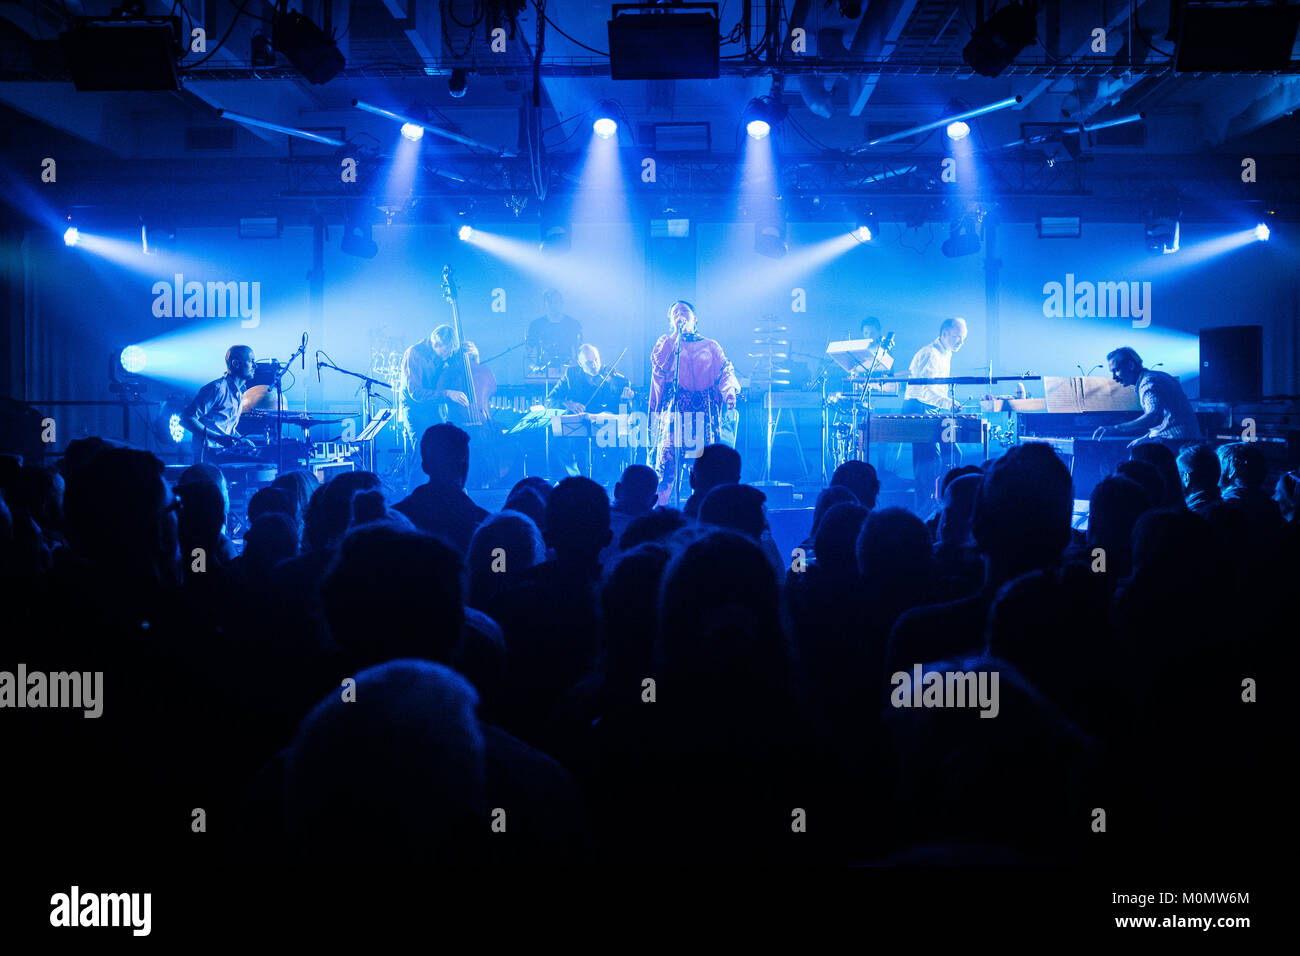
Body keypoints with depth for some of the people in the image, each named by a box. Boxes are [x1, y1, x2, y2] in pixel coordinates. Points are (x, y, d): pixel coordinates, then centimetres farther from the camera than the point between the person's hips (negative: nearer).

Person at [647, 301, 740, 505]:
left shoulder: (710, 346, 19)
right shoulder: (666, 342, 18)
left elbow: (725, 372, 8)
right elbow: (659, 366, -3)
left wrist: (729, 391, -14)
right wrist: (676, 334, -1)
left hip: (705, 412, 1)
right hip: (674, 410, -1)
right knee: (667, 456, -14)